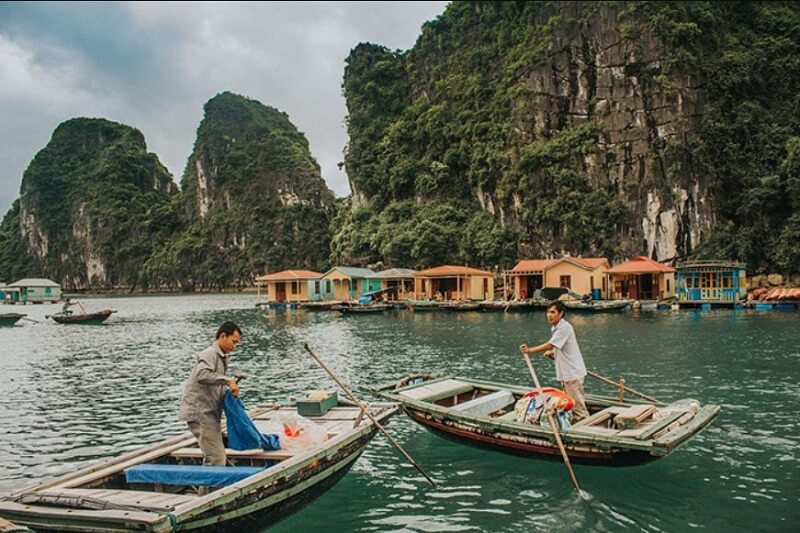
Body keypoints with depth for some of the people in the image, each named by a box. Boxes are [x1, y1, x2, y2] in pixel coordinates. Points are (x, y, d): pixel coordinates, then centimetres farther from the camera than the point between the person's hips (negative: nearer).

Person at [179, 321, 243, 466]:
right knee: (216, 460, -12)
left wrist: (232, 386, 5)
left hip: (210, 414, 10)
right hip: (200, 414, -10)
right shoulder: (209, 354, -13)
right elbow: (201, 375, -33)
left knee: (212, 458, 15)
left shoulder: (222, 357, 17)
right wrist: (228, 380, -31)